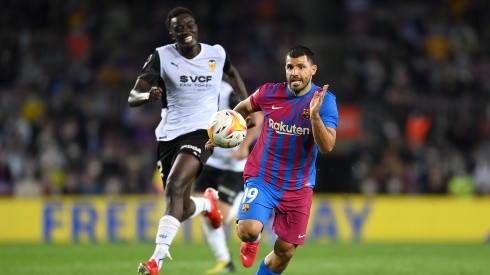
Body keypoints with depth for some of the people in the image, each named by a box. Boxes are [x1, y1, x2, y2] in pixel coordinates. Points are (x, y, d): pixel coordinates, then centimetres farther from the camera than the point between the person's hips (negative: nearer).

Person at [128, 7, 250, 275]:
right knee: (182, 209, 9)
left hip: (201, 132, -2)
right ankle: (207, 202, 48)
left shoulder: (216, 54, 0)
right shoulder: (161, 57, -5)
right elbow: (132, 97, -11)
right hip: (169, 134, 2)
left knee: (174, 188, -26)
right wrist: (148, 95, -34)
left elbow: (232, 73, 25)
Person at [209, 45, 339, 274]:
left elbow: (327, 147, -21)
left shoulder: (325, 101, -10)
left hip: (298, 186, 1)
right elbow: (243, 108, 18)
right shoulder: (269, 93, -5)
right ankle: (252, 242, 14)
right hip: (262, 178, 0)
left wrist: (314, 115, -34)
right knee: (248, 229, -24)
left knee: (285, 251, 3)